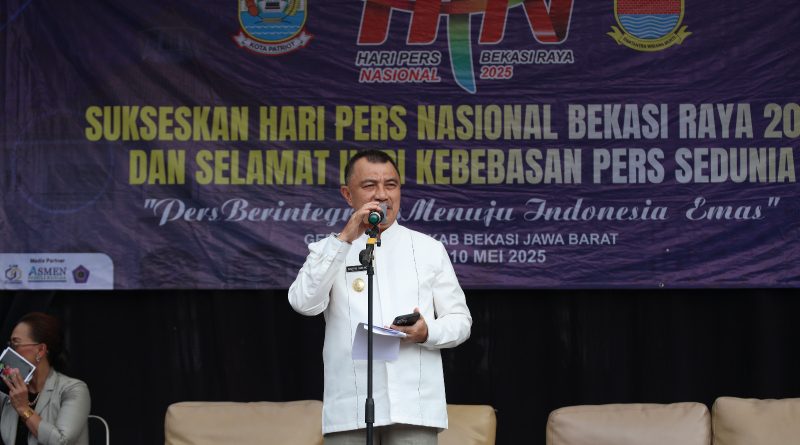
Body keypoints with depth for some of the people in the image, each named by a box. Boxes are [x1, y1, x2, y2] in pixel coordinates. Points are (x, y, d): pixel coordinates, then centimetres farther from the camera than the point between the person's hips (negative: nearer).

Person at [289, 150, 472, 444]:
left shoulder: (429, 249, 13)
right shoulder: (330, 250, 10)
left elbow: (460, 321, 13)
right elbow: (305, 303, -8)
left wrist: (428, 332, -10)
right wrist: (344, 239, -12)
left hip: (414, 406, 0)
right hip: (349, 408, 0)